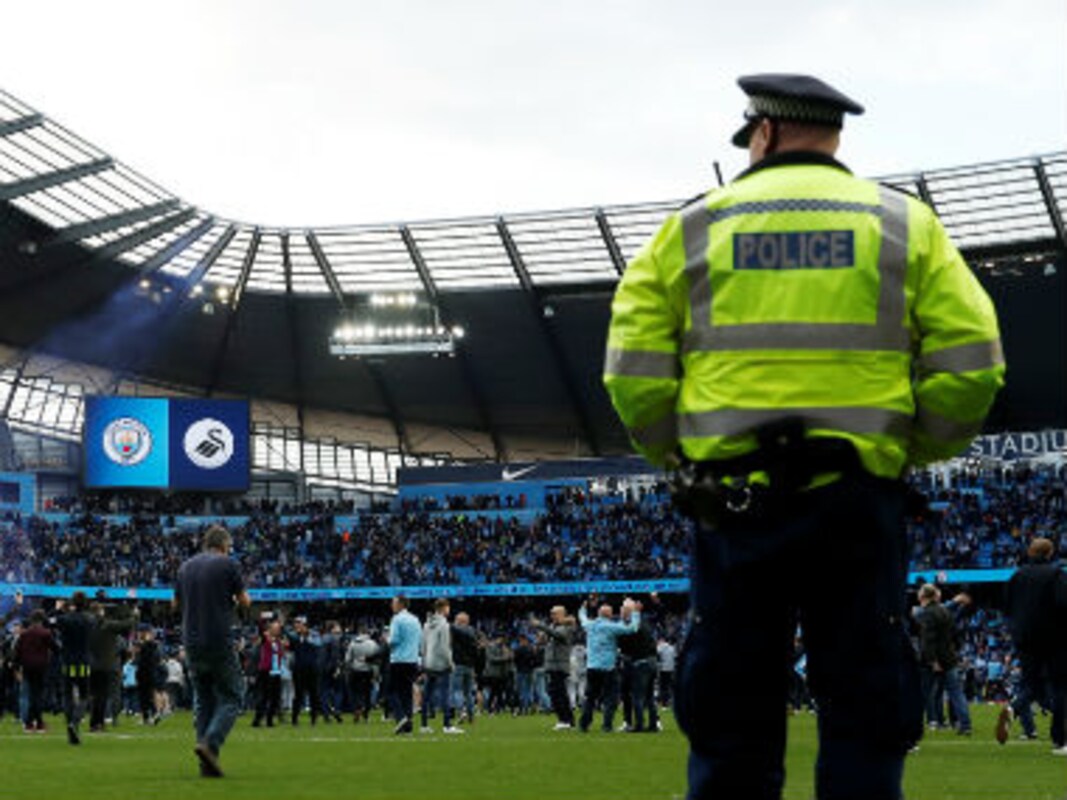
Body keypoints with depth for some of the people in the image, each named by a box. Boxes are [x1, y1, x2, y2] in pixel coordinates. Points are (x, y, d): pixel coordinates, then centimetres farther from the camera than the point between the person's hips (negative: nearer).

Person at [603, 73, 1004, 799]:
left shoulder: (695, 225, 8)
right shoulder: (907, 224, 8)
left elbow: (634, 370, 1)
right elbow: (970, 364, -2)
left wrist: (678, 458, 13)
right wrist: (912, 453, 11)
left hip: (732, 496, 1)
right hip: (859, 496, 0)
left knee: (731, 719, 6)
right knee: (866, 715, 3)